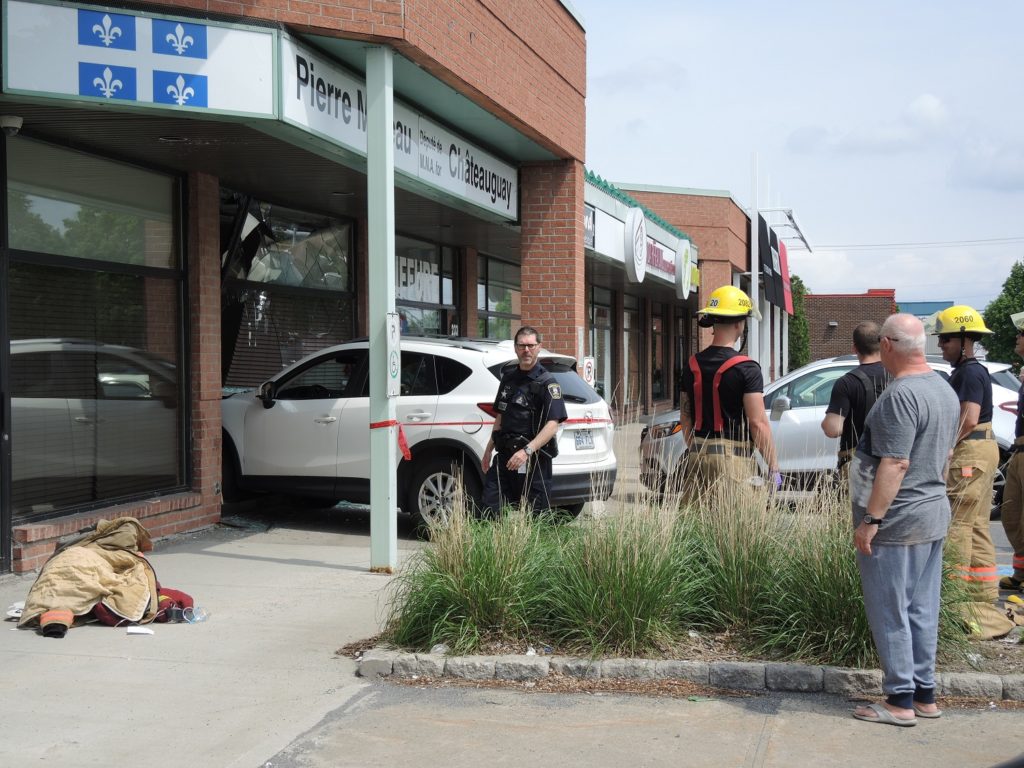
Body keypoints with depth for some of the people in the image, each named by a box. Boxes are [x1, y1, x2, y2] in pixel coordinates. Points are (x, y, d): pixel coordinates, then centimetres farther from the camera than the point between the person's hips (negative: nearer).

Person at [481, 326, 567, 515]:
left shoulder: (547, 383, -8)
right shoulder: (508, 378, 15)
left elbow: (552, 425, -18)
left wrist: (527, 451, -28)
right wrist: (488, 450, 22)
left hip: (533, 460, -6)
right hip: (504, 456, 6)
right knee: (489, 510, 1)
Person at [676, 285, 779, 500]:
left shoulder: (692, 366, 8)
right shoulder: (746, 369, -11)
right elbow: (758, 423, -14)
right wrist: (773, 468, -8)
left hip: (697, 458, 6)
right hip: (733, 459, -6)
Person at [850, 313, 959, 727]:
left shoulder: (901, 395, -20)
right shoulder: (944, 390, 10)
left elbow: (895, 464, -24)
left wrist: (871, 519, -21)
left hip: (896, 521, -9)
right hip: (934, 515, 9)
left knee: (890, 612, 0)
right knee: (922, 610, 14)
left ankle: (900, 700, 5)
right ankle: (925, 695, 21)